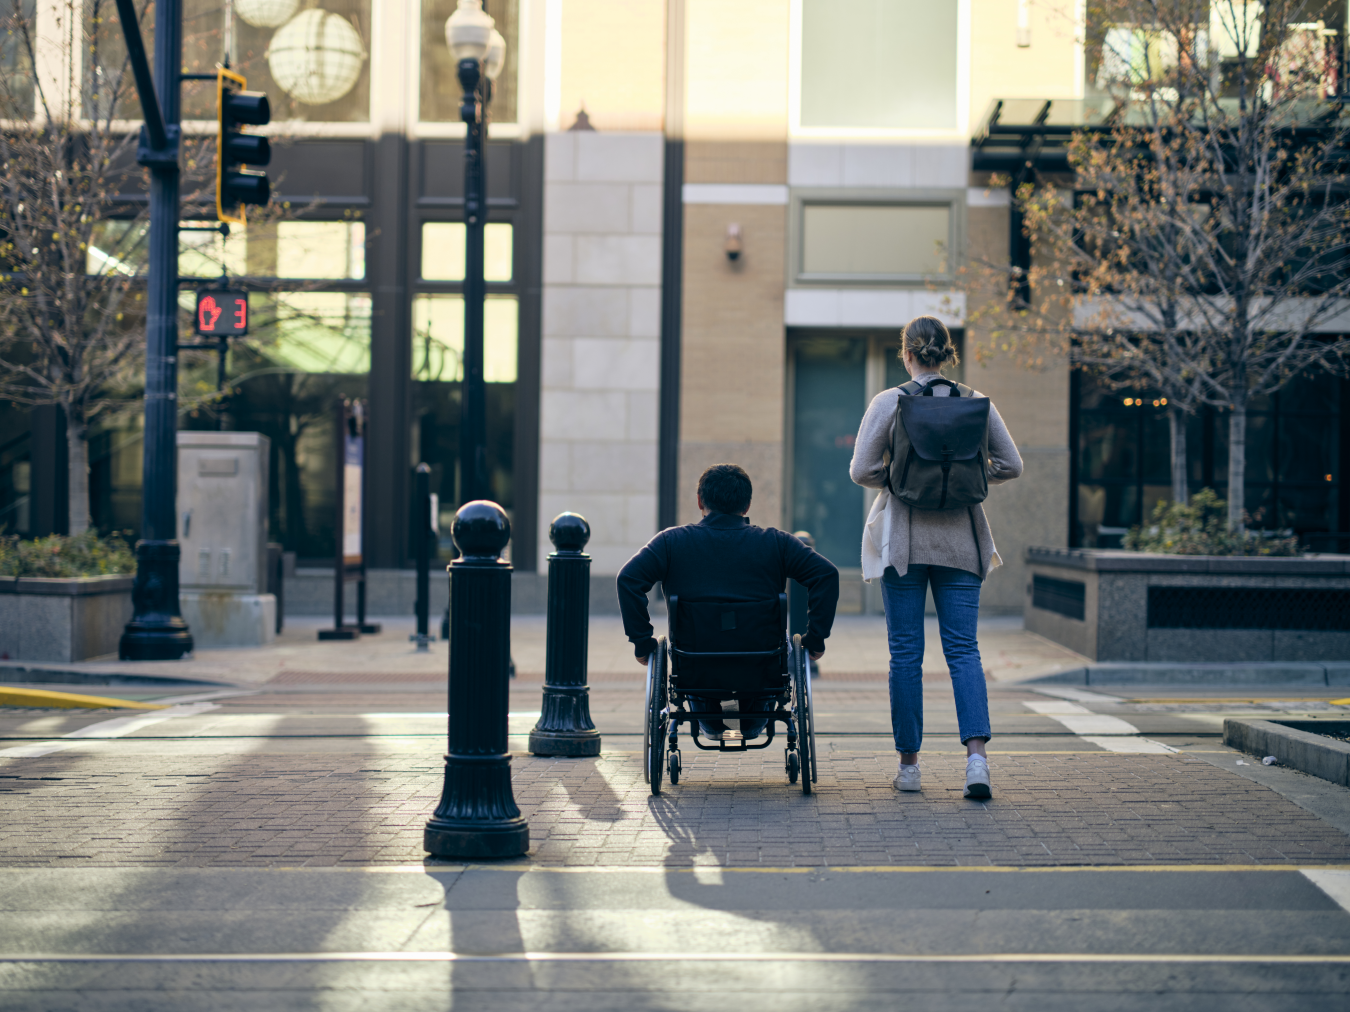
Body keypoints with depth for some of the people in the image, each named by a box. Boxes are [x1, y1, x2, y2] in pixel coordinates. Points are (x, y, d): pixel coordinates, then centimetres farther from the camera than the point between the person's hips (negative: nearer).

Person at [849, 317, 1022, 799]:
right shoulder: (975, 402, 1)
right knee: (963, 649, 3)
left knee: (906, 653, 5)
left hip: (903, 538, -2)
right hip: (960, 537, 2)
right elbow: (1010, 464, 3)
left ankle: (908, 764, 9)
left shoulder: (888, 402, -7)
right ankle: (976, 754, -15)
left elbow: (861, 470, -9)